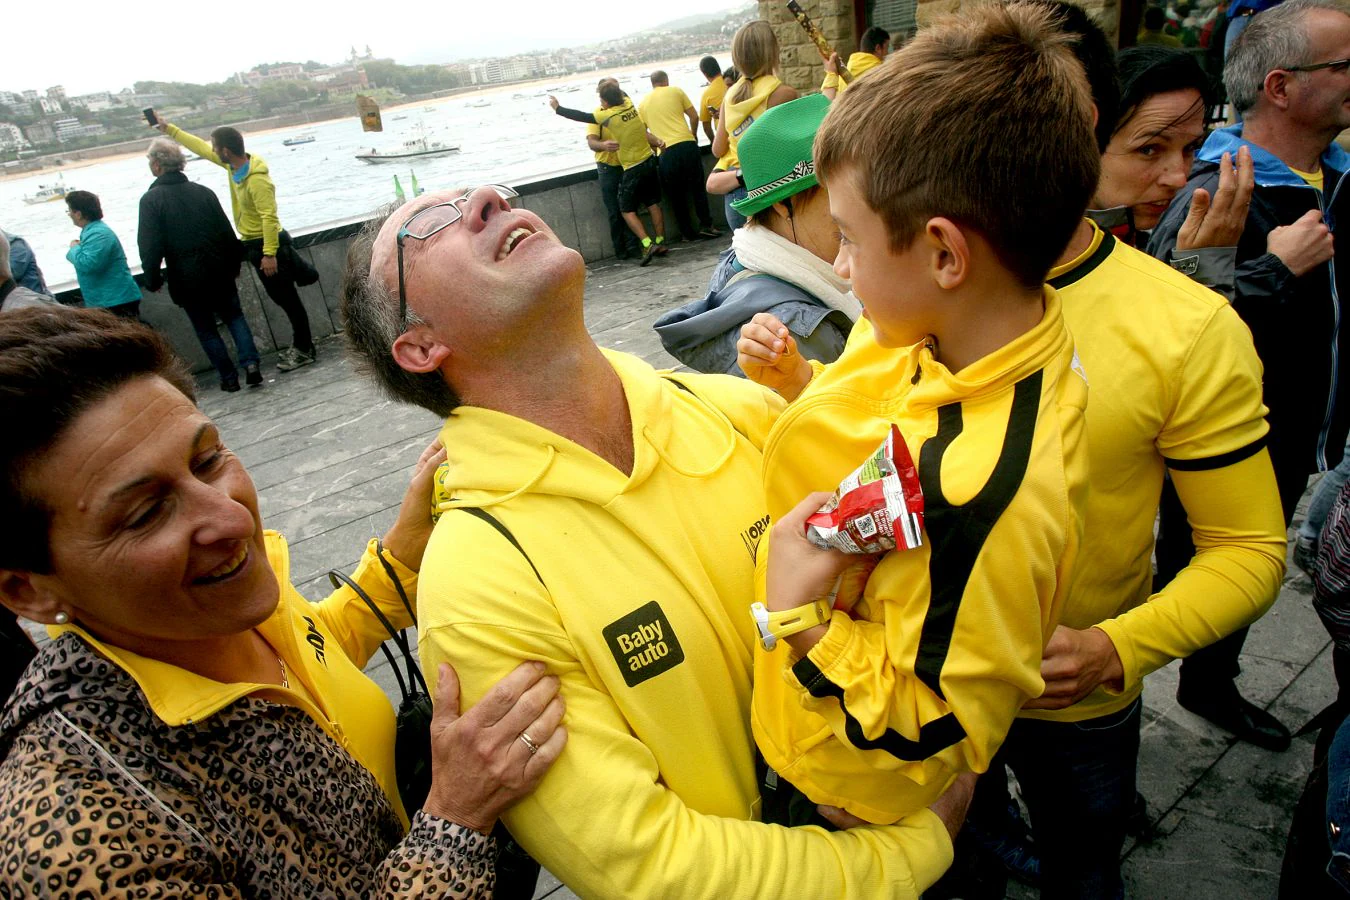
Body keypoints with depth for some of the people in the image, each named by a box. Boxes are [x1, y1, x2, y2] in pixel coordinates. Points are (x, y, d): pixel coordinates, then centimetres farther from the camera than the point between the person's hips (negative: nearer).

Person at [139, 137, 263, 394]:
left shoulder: (151, 200, -10)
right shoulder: (204, 192, 2)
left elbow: (149, 246, -13)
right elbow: (228, 233, 6)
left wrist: (152, 280, -1)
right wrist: (234, 265, 17)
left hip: (187, 279, -3)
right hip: (219, 273, 3)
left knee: (206, 330, 10)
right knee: (235, 317, 16)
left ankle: (229, 378, 13)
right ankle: (250, 362, -2)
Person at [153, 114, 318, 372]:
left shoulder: (257, 179, -26)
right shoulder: (233, 164, 3)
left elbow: (270, 217, -29)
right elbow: (201, 147, 17)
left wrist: (269, 254, -31)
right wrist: (168, 128, 22)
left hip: (267, 244, -10)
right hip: (253, 243, 10)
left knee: (287, 298, -1)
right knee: (282, 298, 18)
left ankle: (304, 350, 6)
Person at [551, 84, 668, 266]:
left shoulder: (609, 115, -17)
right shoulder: (629, 103, -1)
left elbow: (581, 117, -6)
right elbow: (621, 94, 25)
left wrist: (557, 108, 4)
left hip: (632, 169, -7)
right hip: (649, 161, 7)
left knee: (627, 210, 2)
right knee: (653, 205, 12)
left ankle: (647, 244, -11)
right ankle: (660, 242, 15)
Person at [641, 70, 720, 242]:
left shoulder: (643, 103, 14)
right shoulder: (676, 92, 9)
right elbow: (694, 116, 9)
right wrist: (693, 135, 25)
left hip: (665, 153, 1)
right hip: (686, 145, -1)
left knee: (676, 195, 10)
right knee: (697, 187, 10)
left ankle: (688, 232, 11)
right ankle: (705, 225, 2)